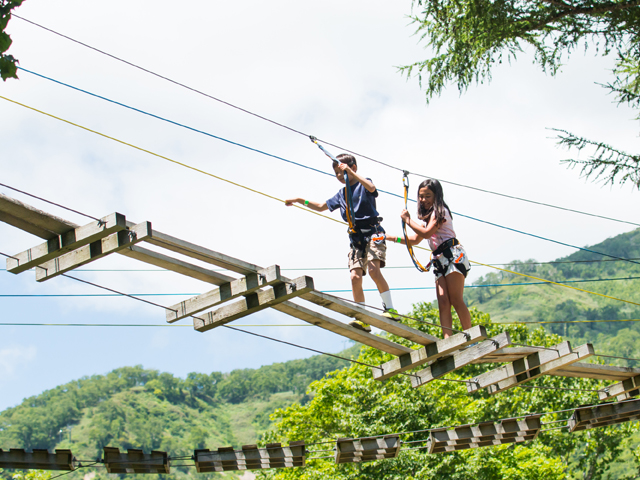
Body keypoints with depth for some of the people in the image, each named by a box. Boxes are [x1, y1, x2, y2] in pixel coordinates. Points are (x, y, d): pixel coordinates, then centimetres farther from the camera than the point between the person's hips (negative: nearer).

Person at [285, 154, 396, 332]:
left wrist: (351, 173, -25)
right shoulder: (341, 194, 20)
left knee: (373, 269, -25)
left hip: (373, 233, -6)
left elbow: (371, 187, -24)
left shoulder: (363, 185, 2)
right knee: (355, 276, -9)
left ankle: (390, 309, -19)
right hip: (356, 237, 6)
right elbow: (321, 206, 31)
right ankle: (362, 319, -10)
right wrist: (300, 201, 23)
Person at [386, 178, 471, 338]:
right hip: (439, 259, 9)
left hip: (453, 255, -9)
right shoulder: (427, 216, 24)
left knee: (456, 300, -15)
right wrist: (395, 238, 17)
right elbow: (415, 240, 28)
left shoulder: (440, 211, -4)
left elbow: (427, 233, -15)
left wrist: (408, 220, -6)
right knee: (443, 303, -7)